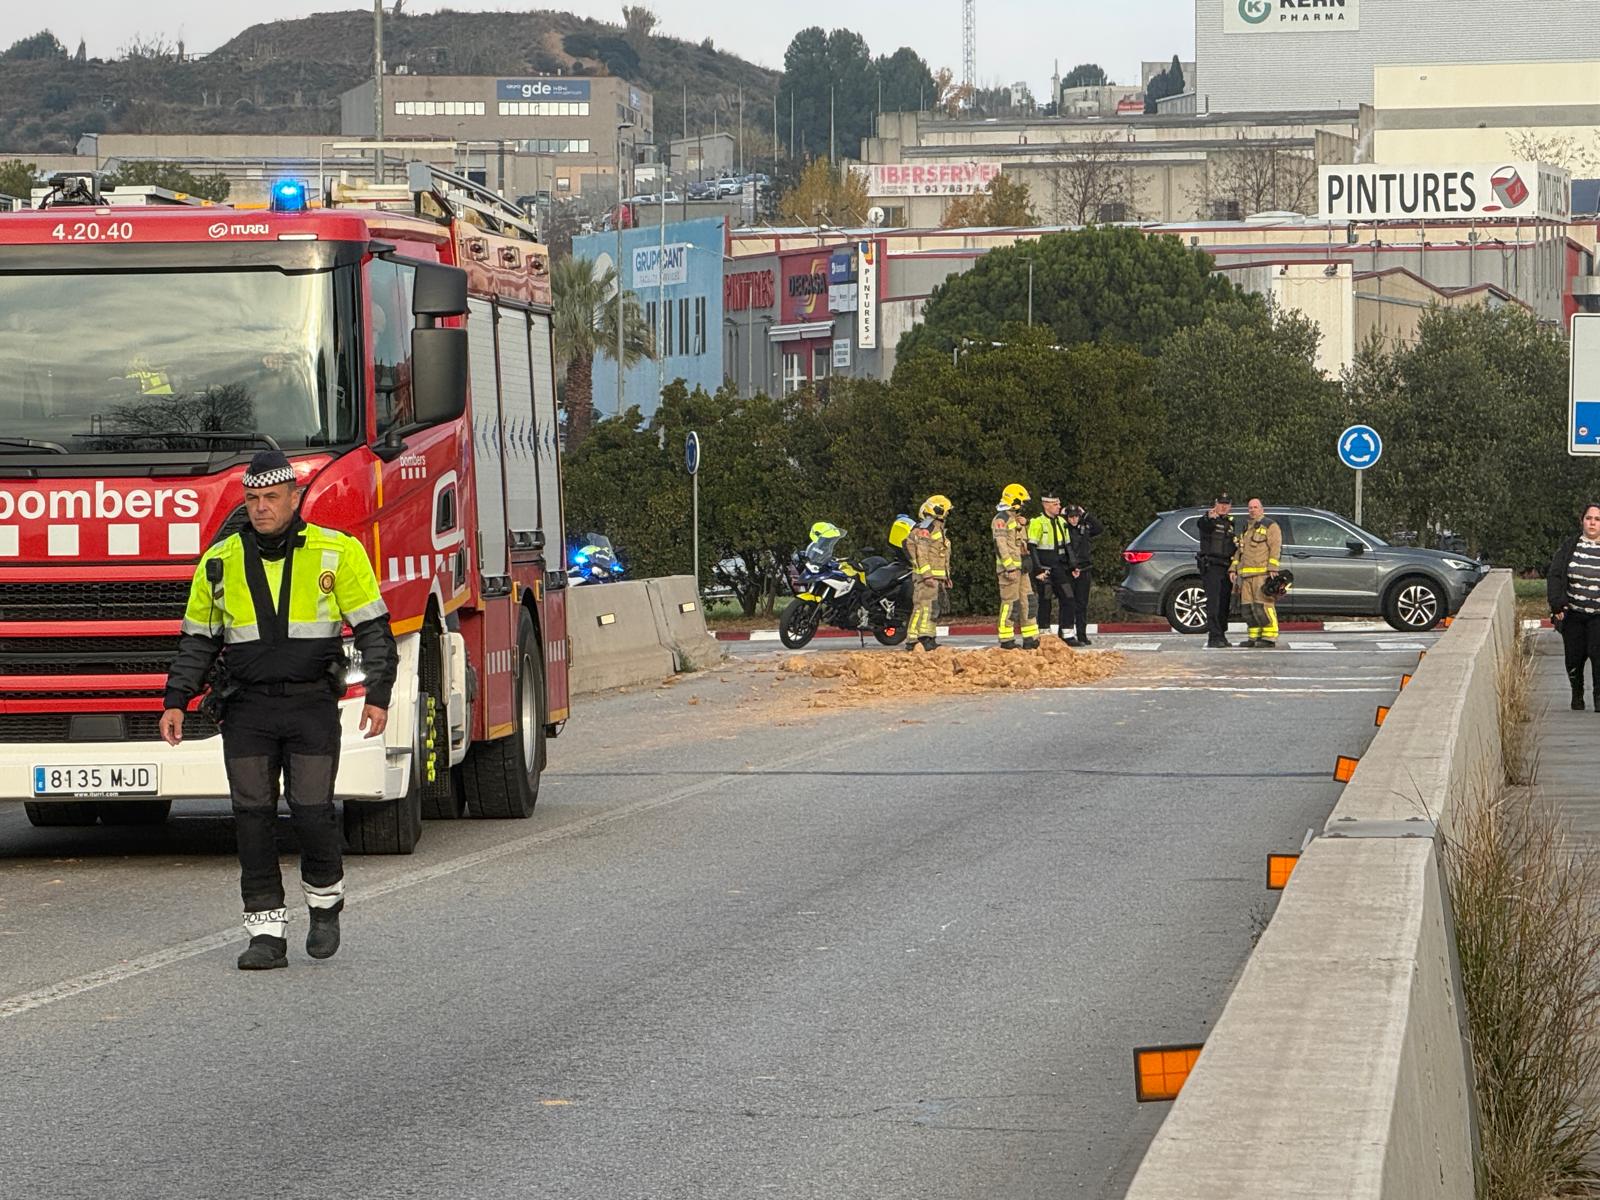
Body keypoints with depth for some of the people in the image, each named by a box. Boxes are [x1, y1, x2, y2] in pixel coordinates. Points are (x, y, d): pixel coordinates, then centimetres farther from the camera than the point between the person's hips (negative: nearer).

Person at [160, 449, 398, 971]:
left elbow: (374, 629, 1)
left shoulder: (338, 553, 0)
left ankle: (325, 899, 18)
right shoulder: (219, 563, 7)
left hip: (312, 703, -2)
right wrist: (175, 702, 5)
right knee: (253, 817, -3)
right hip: (247, 708, 2)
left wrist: (377, 696, -9)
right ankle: (267, 933, 1)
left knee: (312, 810, -9)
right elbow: (197, 640, 15)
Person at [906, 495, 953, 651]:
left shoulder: (938, 528, 23)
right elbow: (921, 553, -19)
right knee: (923, 605, -16)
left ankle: (929, 640, 14)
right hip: (926, 575, -10)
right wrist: (927, 575, -25)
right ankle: (915, 639, -22)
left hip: (936, 577, 10)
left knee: (932, 608, 11)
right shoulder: (925, 528, -11)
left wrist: (946, 577, 28)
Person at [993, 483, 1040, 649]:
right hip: (1009, 568, -9)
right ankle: (1006, 640, -2)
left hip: (1021, 568, 9)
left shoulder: (1016, 519, 19)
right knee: (1010, 603, -7)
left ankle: (1030, 638, 10)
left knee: (1027, 601, 8)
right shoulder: (1001, 519, -12)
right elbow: (1000, 545, -19)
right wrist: (1010, 568, -23)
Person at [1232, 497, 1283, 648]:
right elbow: (1239, 551, 25)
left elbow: (1275, 548, -8)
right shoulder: (1246, 529, 23)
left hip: (1263, 572, -8)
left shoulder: (1270, 526, 1)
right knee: (1248, 607, 3)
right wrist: (1234, 569, 14)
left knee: (1263, 604, -15)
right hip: (1246, 573, 8)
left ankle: (1270, 638, -15)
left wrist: (1272, 569, -18)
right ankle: (1255, 637, 8)